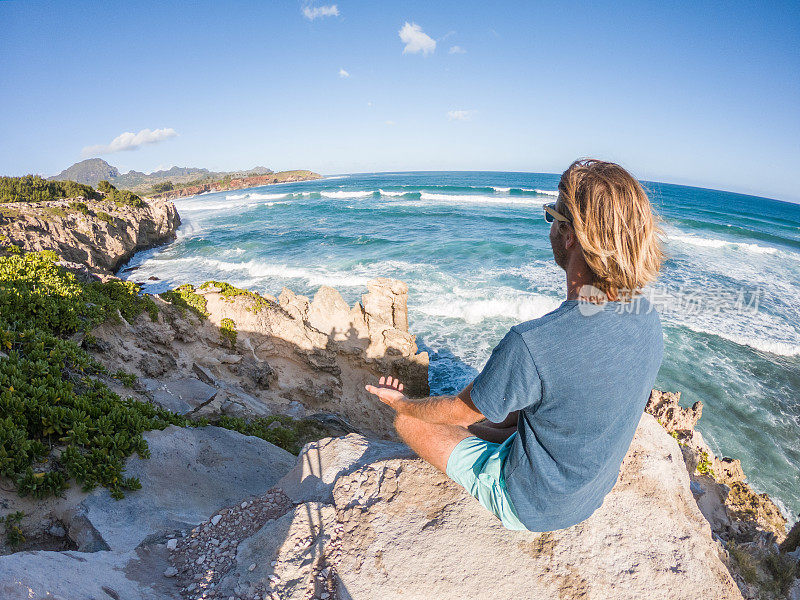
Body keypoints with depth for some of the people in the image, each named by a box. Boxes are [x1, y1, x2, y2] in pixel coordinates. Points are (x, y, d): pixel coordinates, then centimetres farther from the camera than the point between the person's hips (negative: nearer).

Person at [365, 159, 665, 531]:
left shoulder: (531, 345, -39)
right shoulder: (649, 320, -14)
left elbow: (458, 412, -21)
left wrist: (402, 402, 0)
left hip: (530, 507, -6)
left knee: (408, 420, 3)